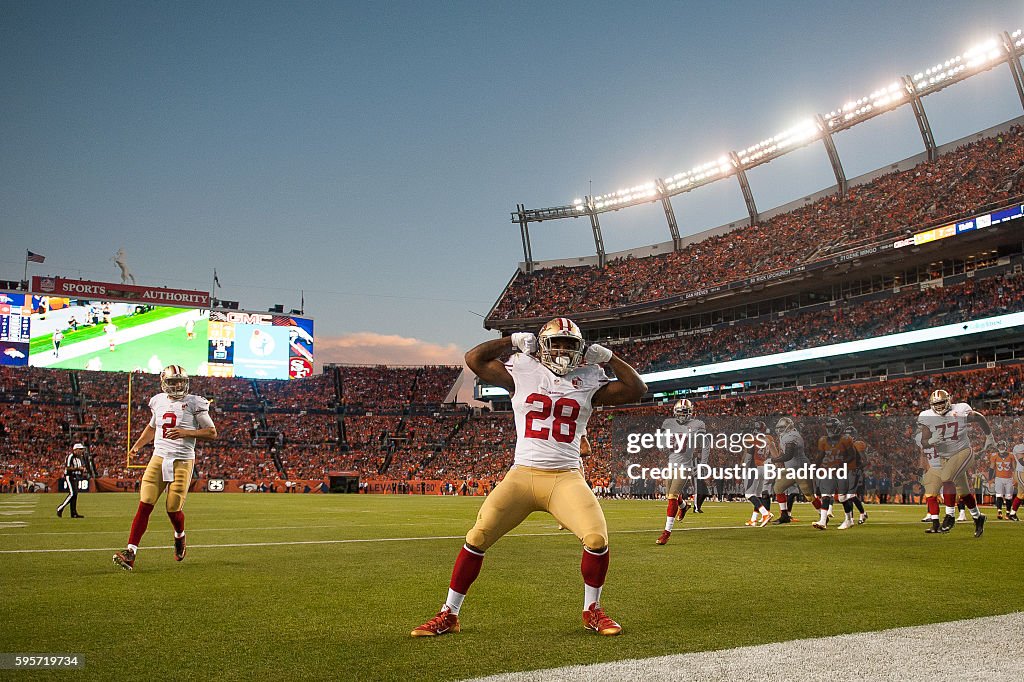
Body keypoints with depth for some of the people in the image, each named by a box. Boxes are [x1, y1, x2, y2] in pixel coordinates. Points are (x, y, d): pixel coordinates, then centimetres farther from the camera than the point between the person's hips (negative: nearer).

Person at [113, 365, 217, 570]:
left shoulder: (194, 403, -4)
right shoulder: (158, 401, 10)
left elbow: (212, 433, -5)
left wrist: (186, 432, -17)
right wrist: (137, 445, 16)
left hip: (182, 461, -3)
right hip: (159, 458, 4)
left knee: (173, 509, -1)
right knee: (145, 505, -7)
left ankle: (180, 537, 31)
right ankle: (130, 553, -6)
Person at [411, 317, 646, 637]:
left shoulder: (589, 382, 7)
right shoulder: (523, 374, 4)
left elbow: (637, 389, 5)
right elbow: (474, 358, 2)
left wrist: (607, 356, 3)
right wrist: (514, 340, 2)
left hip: (566, 478, 1)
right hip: (521, 475, 0)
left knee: (597, 539, -16)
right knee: (476, 539, -6)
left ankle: (592, 612, 11)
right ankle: (448, 615, 11)